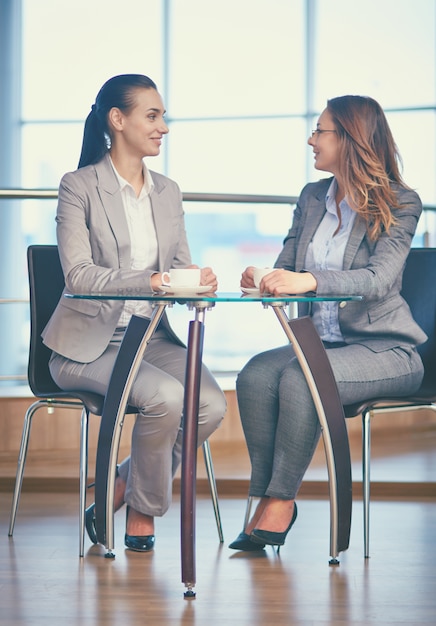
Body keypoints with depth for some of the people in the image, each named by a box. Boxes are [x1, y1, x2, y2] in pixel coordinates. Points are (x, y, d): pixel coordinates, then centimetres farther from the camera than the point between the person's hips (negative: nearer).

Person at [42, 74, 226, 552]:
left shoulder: (167, 192, 15)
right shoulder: (79, 186, -4)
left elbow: (180, 266, 11)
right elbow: (78, 274, -16)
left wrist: (196, 280, -14)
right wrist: (150, 281, -29)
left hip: (153, 337, 6)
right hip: (90, 342, -6)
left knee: (211, 405, -22)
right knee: (166, 397, -31)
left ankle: (113, 499, -4)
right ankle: (142, 513, -5)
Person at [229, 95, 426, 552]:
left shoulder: (399, 204, -6)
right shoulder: (312, 197, 14)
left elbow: (379, 278, -21)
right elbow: (286, 269, 12)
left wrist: (311, 281, -37)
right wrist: (262, 280, -13)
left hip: (385, 350, -6)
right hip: (318, 342, 6)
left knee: (300, 379, -33)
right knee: (255, 375, -25)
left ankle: (280, 501, -21)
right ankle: (268, 499, -19)